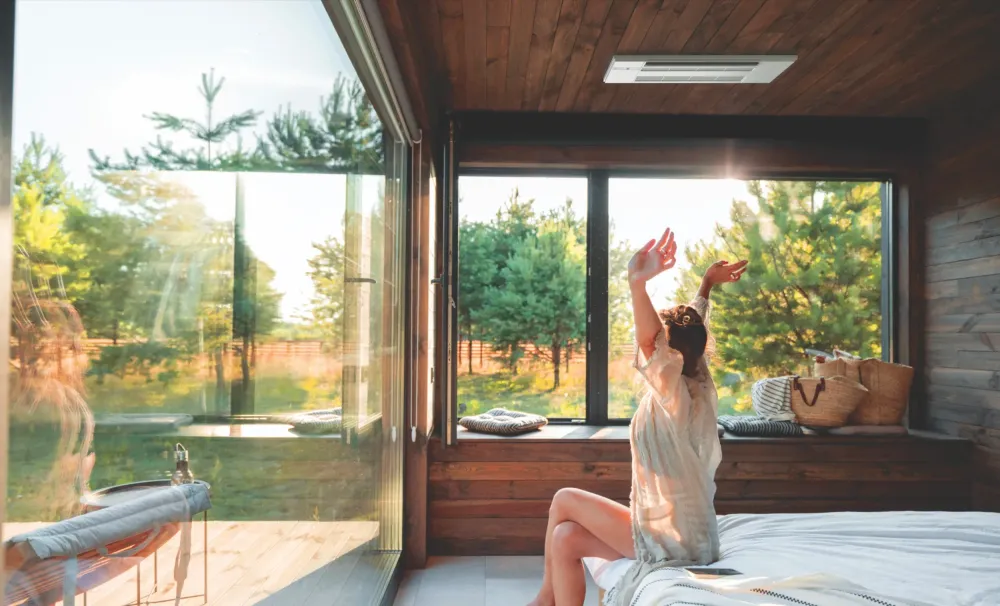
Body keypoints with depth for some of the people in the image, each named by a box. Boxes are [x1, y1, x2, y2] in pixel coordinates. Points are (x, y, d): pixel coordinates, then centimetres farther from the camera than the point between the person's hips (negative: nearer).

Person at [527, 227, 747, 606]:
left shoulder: (675, 392, -21)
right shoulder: (697, 386, 4)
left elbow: (649, 339, -41)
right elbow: (692, 327, 19)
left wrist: (638, 283, -56)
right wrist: (707, 284, 23)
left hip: (670, 540, -9)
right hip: (679, 533, 9)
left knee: (565, 500, -3)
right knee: (566, 539, 3)